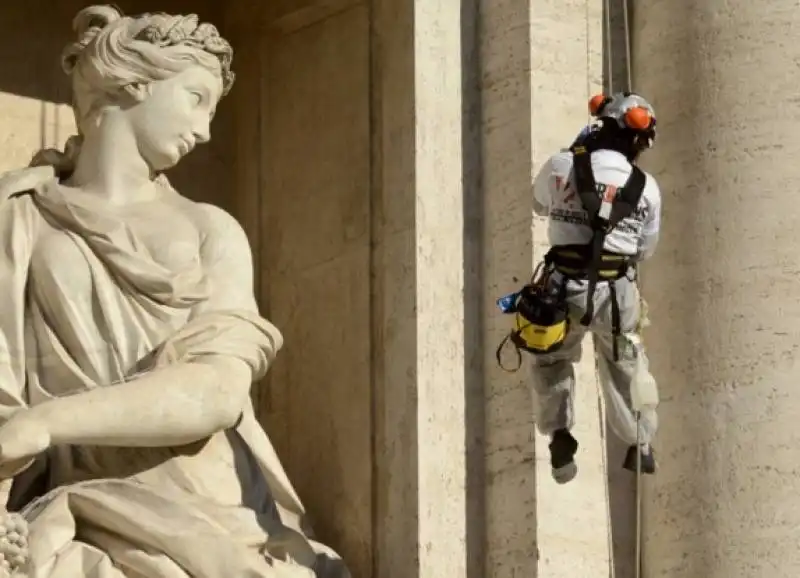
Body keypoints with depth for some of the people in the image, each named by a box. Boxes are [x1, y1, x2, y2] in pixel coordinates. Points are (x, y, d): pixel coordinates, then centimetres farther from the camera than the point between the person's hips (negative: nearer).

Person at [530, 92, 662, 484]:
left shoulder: (562, 166, -9)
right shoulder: (646, 187, -4)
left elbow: (540, 205, 13)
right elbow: (646, 249, 7)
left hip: (565, 287, -1)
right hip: (618, 291, 1)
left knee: (551, 360, 25)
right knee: (627, 367, 25)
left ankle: (558, 431, 7)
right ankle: (641, 445, 29)